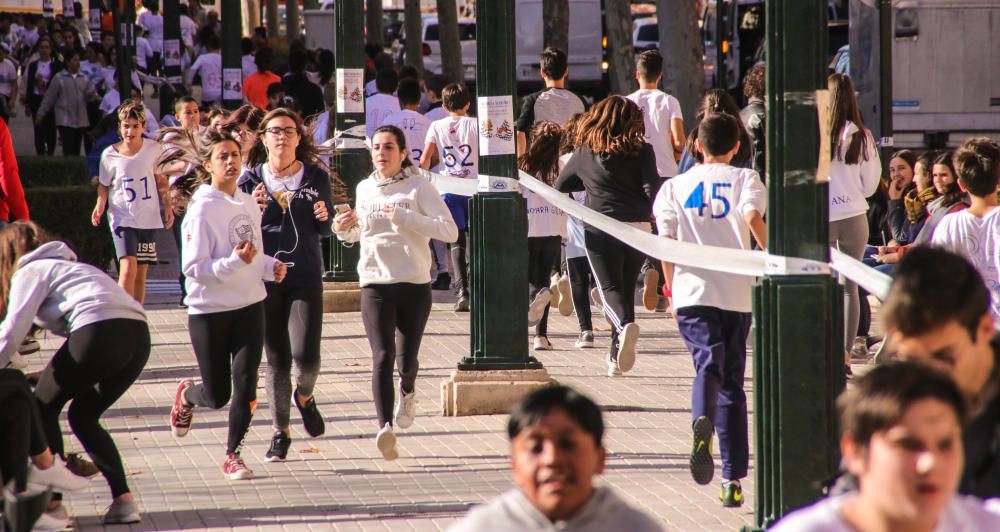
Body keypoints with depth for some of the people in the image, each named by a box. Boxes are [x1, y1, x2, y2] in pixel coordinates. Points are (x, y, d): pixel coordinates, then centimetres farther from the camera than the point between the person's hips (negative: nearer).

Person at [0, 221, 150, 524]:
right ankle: (123, 499, 8)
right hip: (138, 333, 7)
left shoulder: (29, 271, 11)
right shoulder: (63, 264, 35)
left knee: (42, 408, 13)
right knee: (84, 417, 21)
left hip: (100, 331, -7)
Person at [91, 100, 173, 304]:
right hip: (122, 217, -3)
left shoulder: (154, 149, -2)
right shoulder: (110, 155, -7)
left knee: (141, 272, 9)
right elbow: (104, 185, 7)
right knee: (128, 268, -19)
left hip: (148, 218, 3)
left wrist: (167, 205, 8)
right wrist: (101, 203, -11)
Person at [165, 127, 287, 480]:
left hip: (250, 307, 4)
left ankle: (233, 454, 9)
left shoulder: (248, 203, 6)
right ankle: (186, 395, 40)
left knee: (245, 384, -7)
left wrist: (270, 266, -1)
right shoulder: (202, 209, -14)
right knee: (217, 395, 5)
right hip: (209, 310, -4)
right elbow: (192, 268, -18)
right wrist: (234, 262, -30)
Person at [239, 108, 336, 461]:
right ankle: (280, 432, 19)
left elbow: (326, 232, 11)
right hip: (264, 278, 0)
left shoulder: (316, 177, 3)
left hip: (306, 277, 0)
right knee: (276, 359, 4)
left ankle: (304, 396, 23)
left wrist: (324, 218, -11)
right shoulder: (251, 180, 2)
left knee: (306, 355, -12)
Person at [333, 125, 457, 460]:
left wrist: (405, 217, -21)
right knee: (382, 357, -15)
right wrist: (344, 230, 5)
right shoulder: (364, 189, 11)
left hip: (415, 284, -2)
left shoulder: (419, 187, -3)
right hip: (375, 284, 2)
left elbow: (449, 231, -13)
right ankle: (386, 427, -25)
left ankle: (407, 393, 44)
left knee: (407, 358, 8)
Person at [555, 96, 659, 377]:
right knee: (626, 288, 14)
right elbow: (653, 190, -9)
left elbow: (560, 185, 17)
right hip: (637, 228, 1)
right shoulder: (641, 150, 0)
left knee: (610, 288, 0)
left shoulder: (585, 153, 5)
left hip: (600, 228, -1)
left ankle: (625, 324, -32)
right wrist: (644, 211, 12)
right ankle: (617, 358, 14)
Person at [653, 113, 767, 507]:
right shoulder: (745, 179, 8)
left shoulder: (675, 186, 11)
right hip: (737, 292, 1)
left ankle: (702, 422, -51)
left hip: (692, 292, -1)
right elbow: (753, 217, -12)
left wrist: (672, 290, 16)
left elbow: (666, 242, 6)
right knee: (732, 382, 10)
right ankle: (733, 478, 9)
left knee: (708, 364, -15)